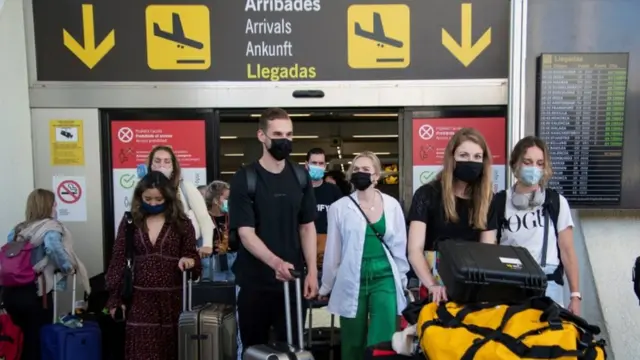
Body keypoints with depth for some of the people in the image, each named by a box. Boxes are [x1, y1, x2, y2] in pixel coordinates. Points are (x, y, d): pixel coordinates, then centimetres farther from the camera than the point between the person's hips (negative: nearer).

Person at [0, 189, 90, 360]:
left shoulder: (18, 229, 14)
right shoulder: (51, 227, -7)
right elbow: (54, 248, -26)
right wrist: (70, 267, -12)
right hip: (34, 293, -6)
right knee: (37, 340, 5)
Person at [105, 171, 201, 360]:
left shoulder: (181, 223, 1)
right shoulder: (130, 222, 4)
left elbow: (192, 255, 5)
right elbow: (118, 260, 5)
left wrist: (189, 261, -19)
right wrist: (115, 299, 1)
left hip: (171, 300, 0)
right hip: (139, 300, 1)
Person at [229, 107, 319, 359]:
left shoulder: (300, 177, 4)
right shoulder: (245, 178, -9)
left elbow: (307, 226, 7)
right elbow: (245, 232, -15)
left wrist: (312, 271, -2)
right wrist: (275, 262, -31)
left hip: (292, 279, 3)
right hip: (254, 282, -3)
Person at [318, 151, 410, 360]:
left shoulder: (392, 205, 1)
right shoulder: (340, 208, -2)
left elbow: (400, 245, 8)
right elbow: (333, 250, 4)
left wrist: (401, 279, 11)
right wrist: (326, 287, 10)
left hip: (385, 279, 0)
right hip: (352, 282, 0)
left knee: (382, 342, -3)